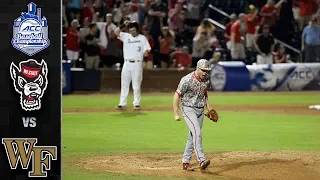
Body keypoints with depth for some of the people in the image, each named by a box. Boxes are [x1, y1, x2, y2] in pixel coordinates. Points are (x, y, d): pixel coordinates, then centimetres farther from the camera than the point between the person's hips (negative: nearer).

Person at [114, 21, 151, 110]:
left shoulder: (142, 38, 2)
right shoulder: (126, 36, 8)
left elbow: (146, 50, -2)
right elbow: (116, 32, -3)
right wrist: (123, 25, -11)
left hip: (137, 64, -2)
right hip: (127, 63, 2)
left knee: (136, 85, 1)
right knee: (124, 84, 1)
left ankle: (136, 104, 7)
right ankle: (122, 104, 3)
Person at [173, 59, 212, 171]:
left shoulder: (207, 79, 1)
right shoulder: (187, 80, -19)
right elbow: (177, 95, -13)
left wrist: (209, 108, 12)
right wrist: (176, 114, -14)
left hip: (200, 110, 7)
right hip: (188, 109, -7)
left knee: (192, 136, 9)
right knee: (197, 133, -22)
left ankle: (185, 162, 16)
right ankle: (201, 160, -31)